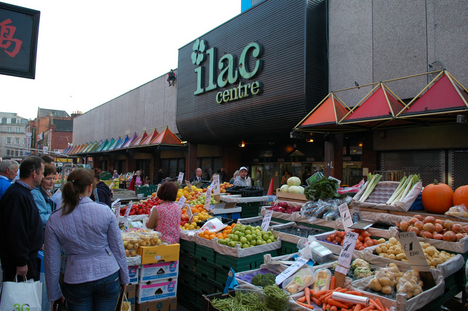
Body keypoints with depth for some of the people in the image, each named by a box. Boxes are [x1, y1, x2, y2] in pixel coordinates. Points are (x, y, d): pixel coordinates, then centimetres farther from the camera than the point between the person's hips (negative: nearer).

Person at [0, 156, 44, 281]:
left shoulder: (24, 192, 12)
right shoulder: (17, 196, -23)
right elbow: (16, 232, -25)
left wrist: (38, 244, 23)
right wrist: (21, 262, -22)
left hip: (29, 256, 10)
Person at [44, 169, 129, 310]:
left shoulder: (54, 220, -9)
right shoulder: (105, 212, -12)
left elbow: (52, 261, -1)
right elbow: (118, 249, -5)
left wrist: (54, 294, 12)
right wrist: (124, 278, 9)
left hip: (76, 282, 1)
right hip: (108, 276, 0)